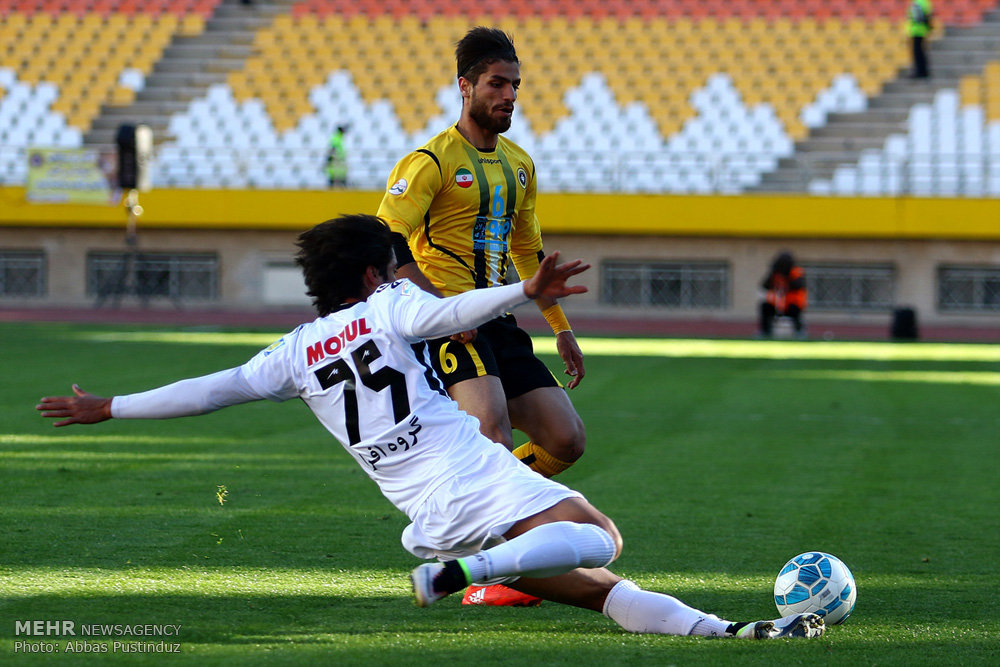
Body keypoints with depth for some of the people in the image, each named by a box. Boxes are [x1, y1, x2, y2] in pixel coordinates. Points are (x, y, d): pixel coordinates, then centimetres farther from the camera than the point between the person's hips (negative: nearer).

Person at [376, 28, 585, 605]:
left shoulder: (519, 165, 18)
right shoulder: (432, 161, -7)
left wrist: (562, 329, 27)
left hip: (499, 324, 8)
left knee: (567, 439, 0)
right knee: (496, 435, -28)